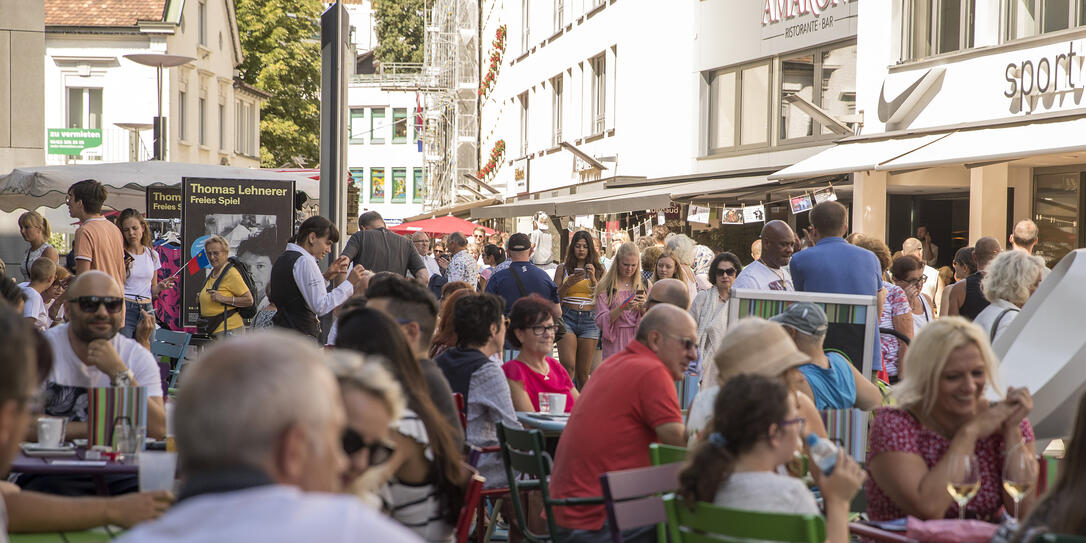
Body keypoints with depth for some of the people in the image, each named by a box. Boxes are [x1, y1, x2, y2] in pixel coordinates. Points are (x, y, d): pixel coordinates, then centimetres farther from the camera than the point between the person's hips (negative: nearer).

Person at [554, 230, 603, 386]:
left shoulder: (598, 269, 11)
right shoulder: (562, 269, 9)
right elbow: (555, 298, 5)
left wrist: (593, 279, -9)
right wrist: (568, 284, -11)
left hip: (590, 319, 1)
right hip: (567, 317, -1)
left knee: (583, 373, 2)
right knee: (568, 366, -19)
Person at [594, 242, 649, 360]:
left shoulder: (644, 285, 10)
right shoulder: (605, 287, 2)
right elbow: (601, 321, -6)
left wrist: (643, 307, -11)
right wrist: (621, 308, -19)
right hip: (615, 344, -2)